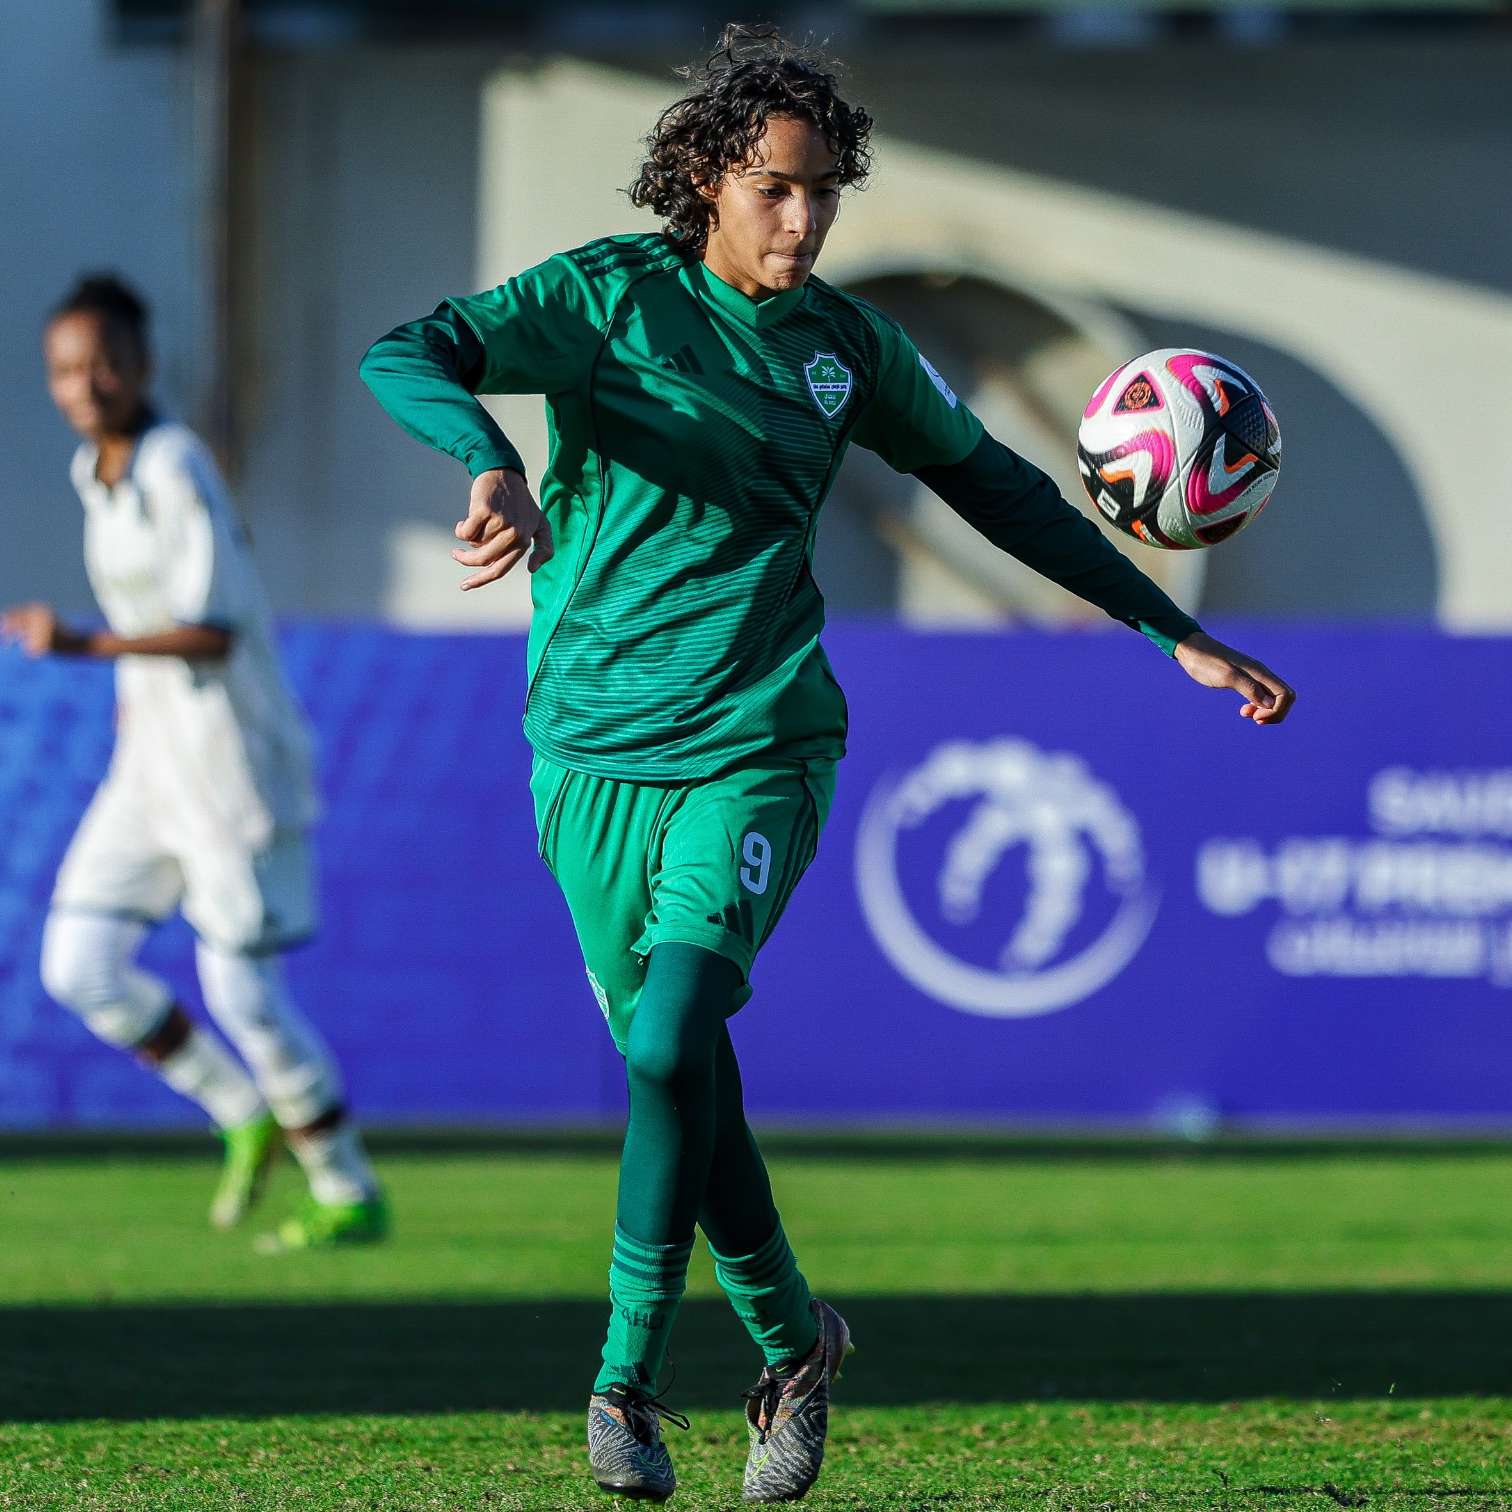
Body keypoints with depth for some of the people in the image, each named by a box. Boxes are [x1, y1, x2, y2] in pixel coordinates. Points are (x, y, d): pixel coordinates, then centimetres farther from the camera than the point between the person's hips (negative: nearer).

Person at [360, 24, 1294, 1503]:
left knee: (668, 1042, -21)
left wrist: (1175, 633, 20)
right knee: (681, 1077, 4)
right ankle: (791, 1336, 26)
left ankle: (628, 1377, -11)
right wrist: (493, 466, -38)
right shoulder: (612, 297, -3)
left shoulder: (845, 342, 7)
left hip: (755, 748, 0)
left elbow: (994, 486, 19)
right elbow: (406, 355, -16)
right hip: (594, 745, 0)